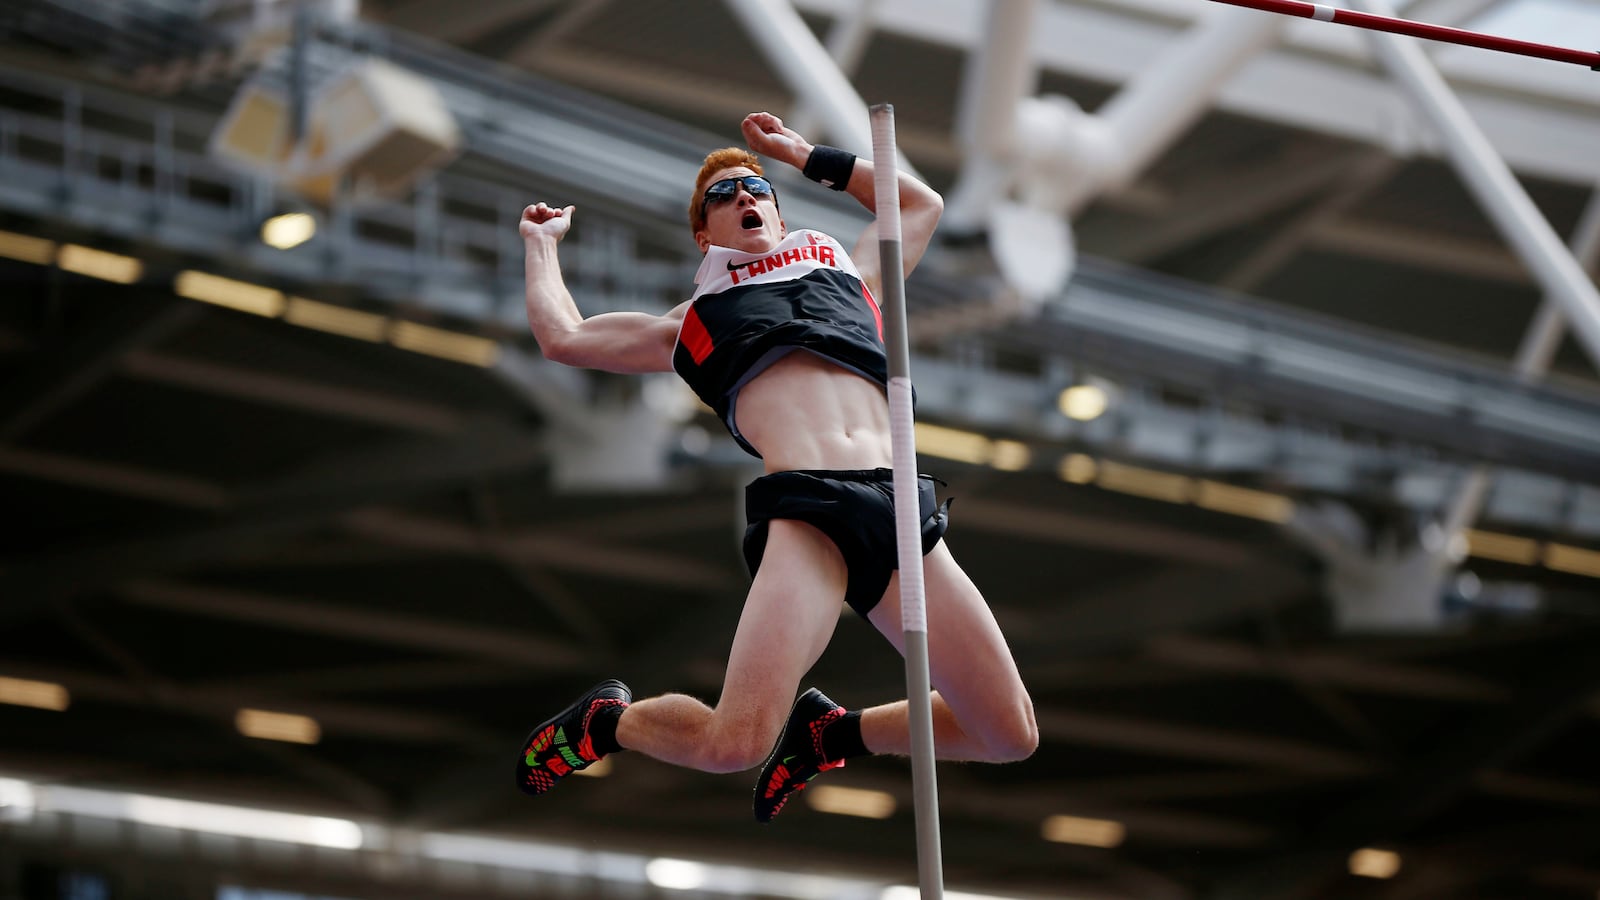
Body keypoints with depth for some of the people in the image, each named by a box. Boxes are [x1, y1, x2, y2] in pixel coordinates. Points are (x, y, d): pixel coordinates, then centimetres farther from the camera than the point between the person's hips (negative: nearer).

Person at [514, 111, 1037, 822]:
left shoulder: (851, 275, 33)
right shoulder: (694, 324, 27)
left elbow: (922, 204, 49)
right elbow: (562, 338, 24)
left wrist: (807, 156, 49)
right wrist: (542, 242, 38)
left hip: (902, 510, 4)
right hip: (804, 507, -4)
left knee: (1011, 735, -3)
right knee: (734, 744, -22)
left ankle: (829, 732, 20)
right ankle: (606, 721, 11)